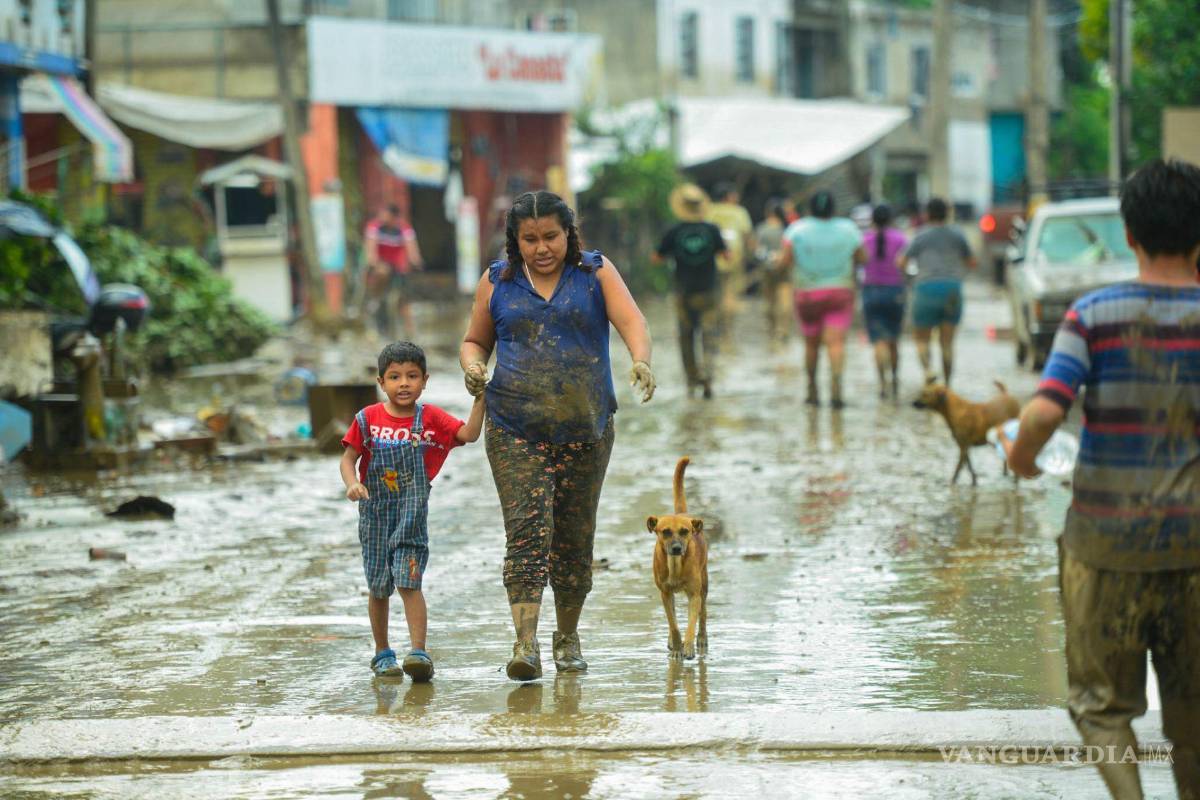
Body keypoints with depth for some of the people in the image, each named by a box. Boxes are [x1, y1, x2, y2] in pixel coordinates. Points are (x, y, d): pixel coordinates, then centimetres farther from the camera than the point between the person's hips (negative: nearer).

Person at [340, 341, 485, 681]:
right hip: (375, 512, 2)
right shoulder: (367, 419, -2)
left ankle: (418, 652, -14)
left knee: (408, 582, -13)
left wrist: (480, 399, -21)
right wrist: (352, 484, -18)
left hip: (412, 514, -1)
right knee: (378, 587, 9)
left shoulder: (430, 418, -2)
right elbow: (348, 458, 1)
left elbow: (468, 434, -12)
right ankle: (382, 653, 23)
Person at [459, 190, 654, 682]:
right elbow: (475, 340, 18)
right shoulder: (497, 283, 9)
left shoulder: (596, 274, 4)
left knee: (574, 538, 7)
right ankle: (526, 644, -22)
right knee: (527, 531, -15)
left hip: (585, 429, 1)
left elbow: (632, 321, -10)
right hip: (514, 431, 0)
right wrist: (472, 366, -6)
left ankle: (568, 637, 24)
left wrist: (641, 361, -31)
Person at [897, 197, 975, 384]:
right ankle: (947, 385, 2)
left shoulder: (921, 237, 0)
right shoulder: (957, 236, 8)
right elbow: (972, 263, 16)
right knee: (947, 342, 6)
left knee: (921, 338, 7)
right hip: (953, 290, 2)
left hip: (927, 289, -2)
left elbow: (901, 263, -6)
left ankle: (927, 369, -20)